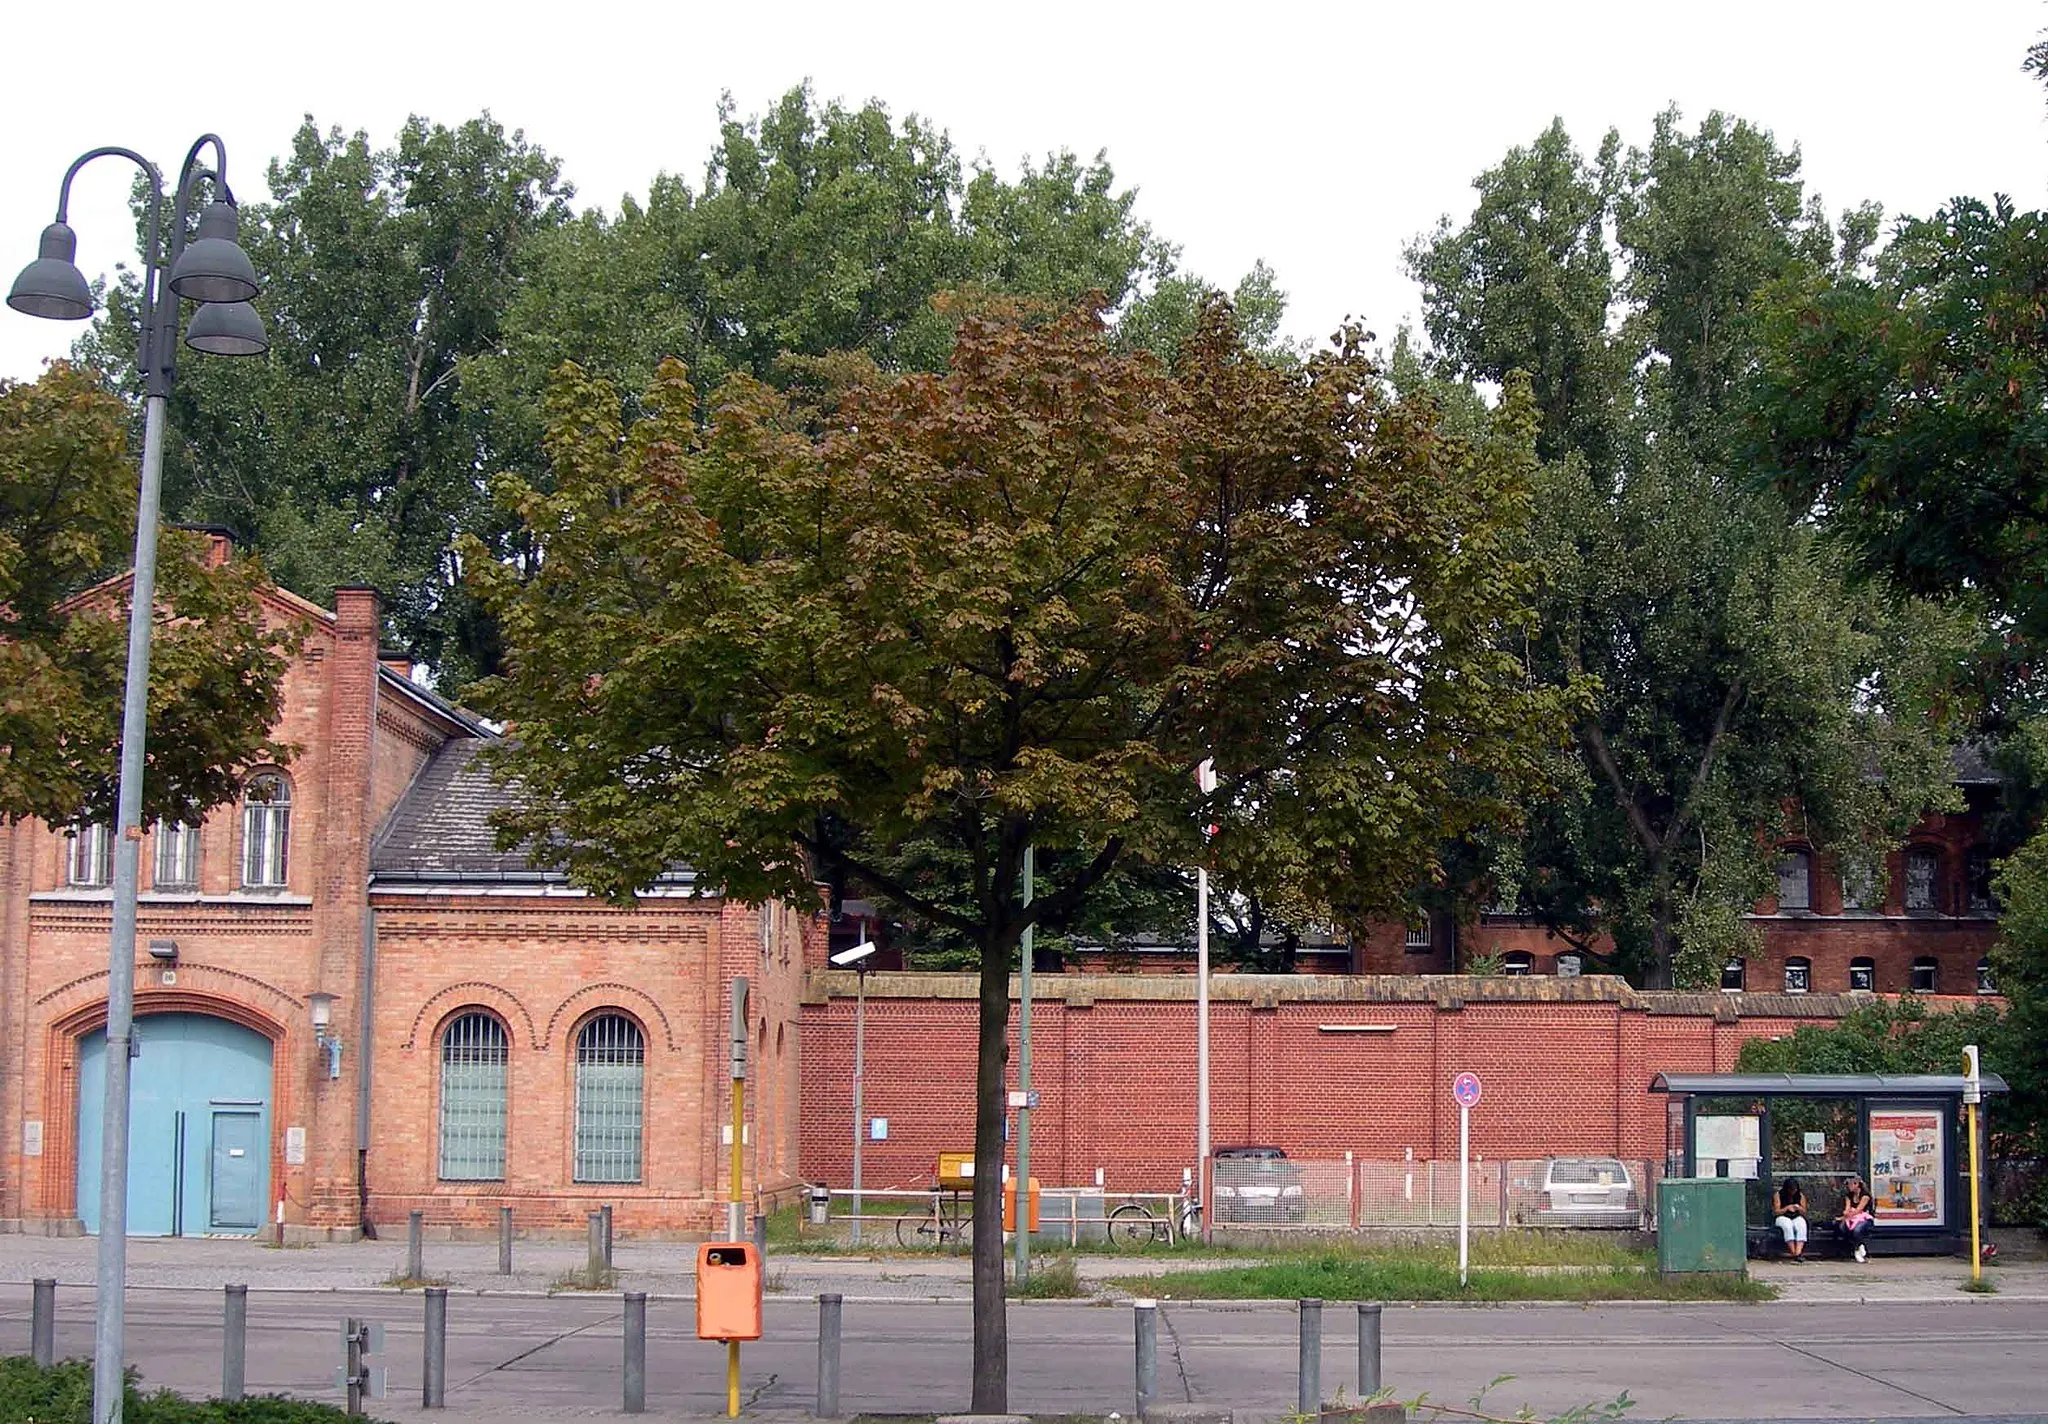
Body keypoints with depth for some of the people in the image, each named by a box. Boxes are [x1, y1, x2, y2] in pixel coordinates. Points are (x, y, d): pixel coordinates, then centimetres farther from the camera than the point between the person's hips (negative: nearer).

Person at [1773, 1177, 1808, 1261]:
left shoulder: (1800, 1196, 7)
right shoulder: (1779, 1195, -1)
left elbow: (1804, 1213, 9)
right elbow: (1776, 1211, -4)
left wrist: (1799, 1208, -13)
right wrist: (1787, 1208, -18)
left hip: (1797, 1217, 2)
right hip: (1783, 1217, -2)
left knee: (1801, 1228, -33)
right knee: (1788, 1227, -38)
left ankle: (1798, 1253, -50)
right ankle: (1793, 1253, -44)